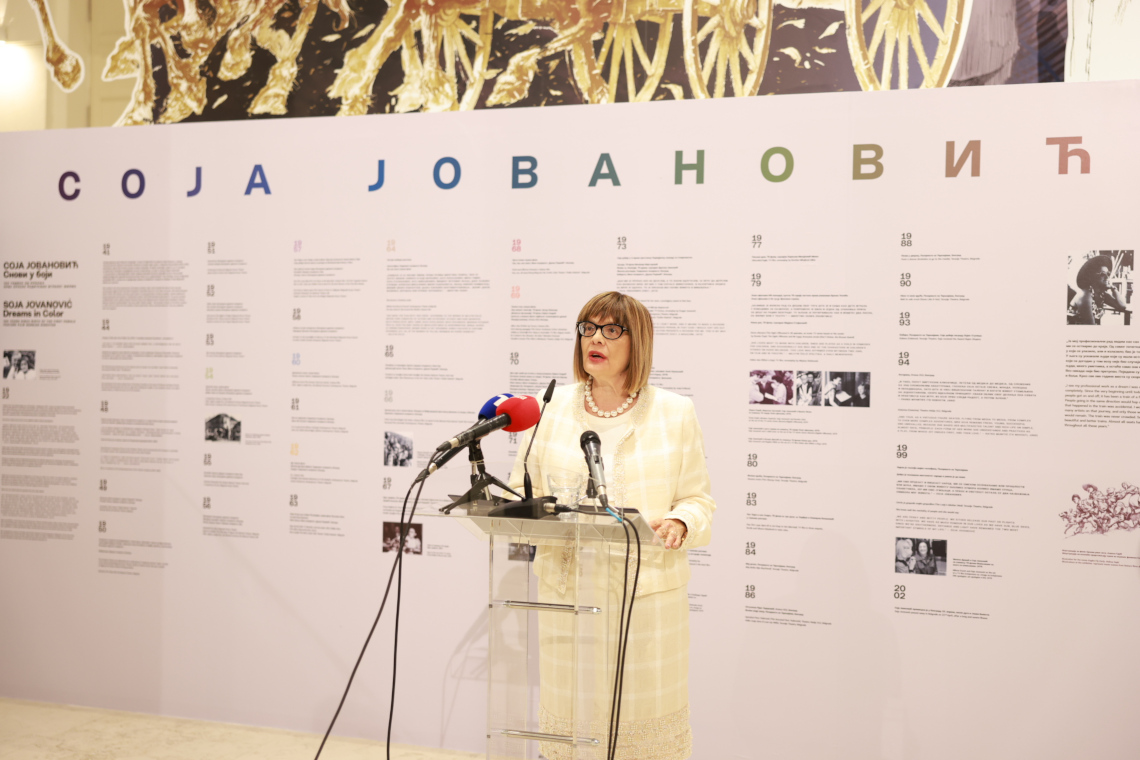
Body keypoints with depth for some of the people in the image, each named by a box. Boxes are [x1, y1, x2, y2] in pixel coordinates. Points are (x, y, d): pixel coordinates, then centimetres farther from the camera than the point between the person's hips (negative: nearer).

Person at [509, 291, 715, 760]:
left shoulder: (675, 413, 4)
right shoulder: (550, 408, 7)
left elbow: (698, 500, 6)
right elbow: (521, 492, 10)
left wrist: (680, 523, -15)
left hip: (649, 593, -1)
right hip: (568, 593, 1)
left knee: (648, 721, 5)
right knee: (569, 721, 6)